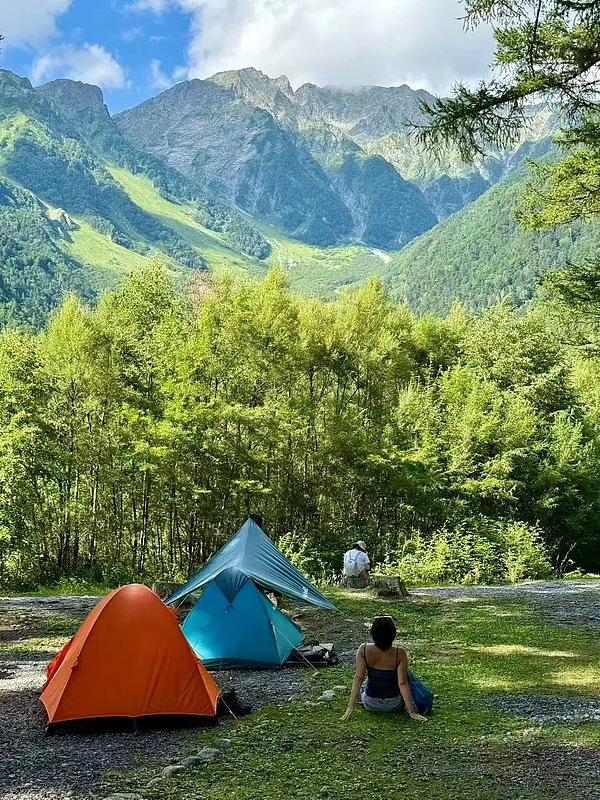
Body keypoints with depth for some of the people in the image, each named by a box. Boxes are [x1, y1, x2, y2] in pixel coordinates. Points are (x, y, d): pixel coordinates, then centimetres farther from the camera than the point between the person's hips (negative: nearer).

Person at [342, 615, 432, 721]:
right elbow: (403, 683, -22)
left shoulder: (363, 650, -20)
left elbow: (358, 678, -20)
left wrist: (350, 707, -18)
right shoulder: (400, 654, -23)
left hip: (370, 704, 3)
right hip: (394, 705, -3)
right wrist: (412, 712, -16)